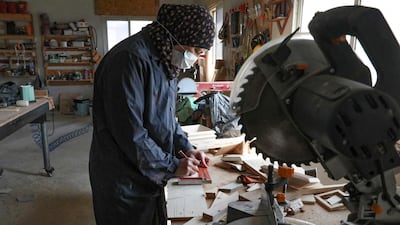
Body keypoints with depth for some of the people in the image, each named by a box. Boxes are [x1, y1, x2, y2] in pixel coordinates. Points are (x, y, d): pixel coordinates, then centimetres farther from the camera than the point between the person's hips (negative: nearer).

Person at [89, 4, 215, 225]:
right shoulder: (131, 58, -25)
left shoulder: (165, 60, 6)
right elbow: (129, 133, -27)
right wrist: (173, 165, -18)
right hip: (123, 182, -8)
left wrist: (186, 148, 3)